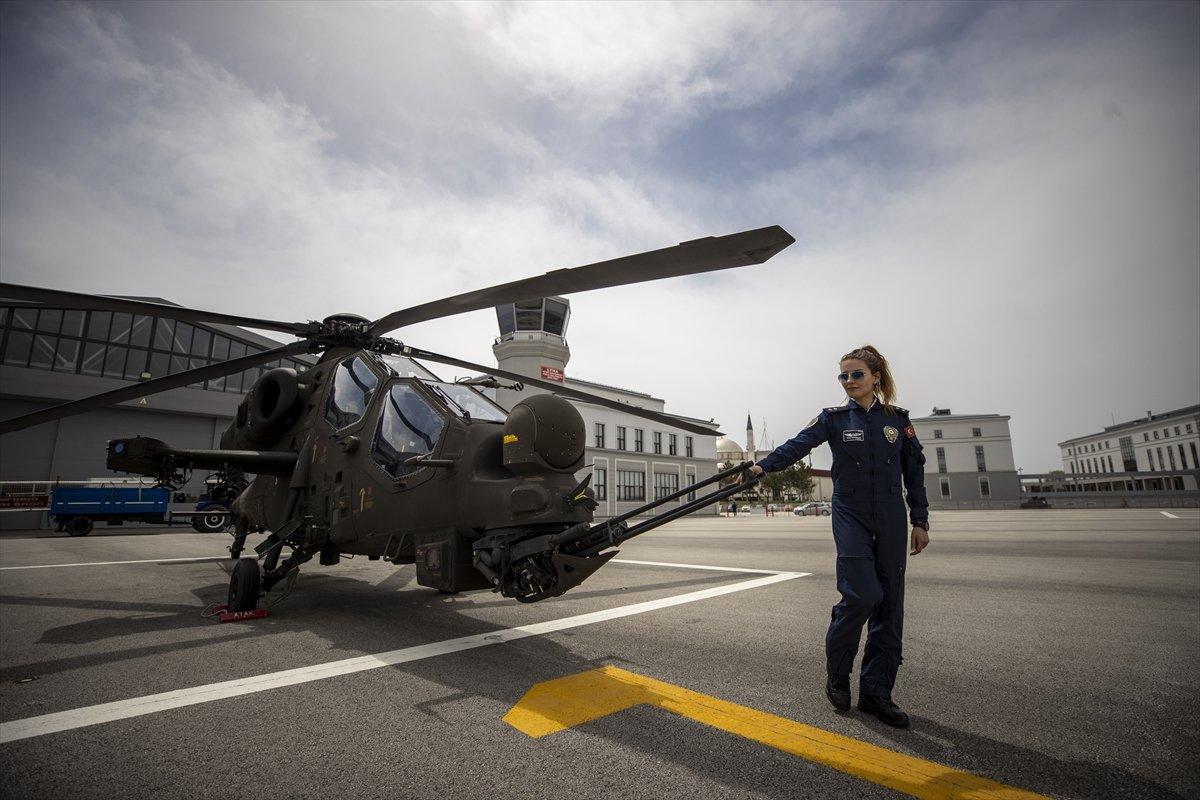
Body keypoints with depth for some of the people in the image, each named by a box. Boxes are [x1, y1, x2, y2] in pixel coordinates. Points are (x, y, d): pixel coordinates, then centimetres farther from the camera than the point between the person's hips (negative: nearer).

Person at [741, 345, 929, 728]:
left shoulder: (897, 419, 7)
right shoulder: (833, 419, 0)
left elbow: (914, 472, 10)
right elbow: (798, 445, -16)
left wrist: (920, 520, 7)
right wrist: (763, 466, -32)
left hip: (891, 520, 3)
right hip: (851, 517, -3)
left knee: (889, 603, 3)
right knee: (861, 594, -14)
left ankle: (876, 692, 15)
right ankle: (837, 674, 10)